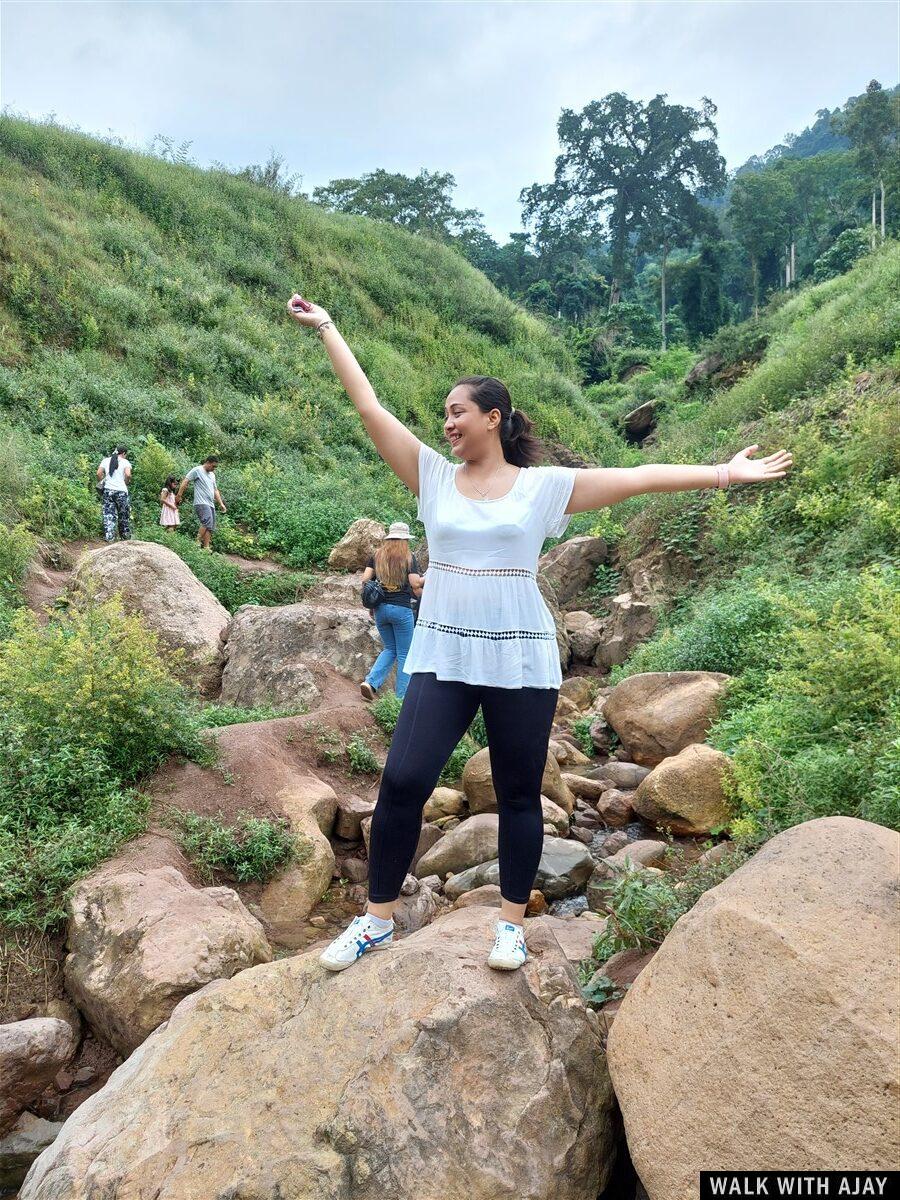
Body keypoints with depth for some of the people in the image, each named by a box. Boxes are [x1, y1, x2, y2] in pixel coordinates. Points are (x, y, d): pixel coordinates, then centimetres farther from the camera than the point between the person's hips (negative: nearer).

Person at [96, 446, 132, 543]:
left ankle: (109, 537, -4)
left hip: (108, 490, 3)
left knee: (108, 514, 3)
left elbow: (98, 473, -1)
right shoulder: (125, 462, 0)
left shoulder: (105, 460, 9)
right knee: (124, 515, 11)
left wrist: (103, 482, 12)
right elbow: (128, 474, -16)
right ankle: (125, 537, 19)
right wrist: (126, 483, 2)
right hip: (121, 491, -3)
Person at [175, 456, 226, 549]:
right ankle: (198, 542, -19)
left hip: (211, 504, 8)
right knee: (207, 522, -26)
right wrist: (179, 495, -11)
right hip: (201, 503, -8)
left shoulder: (212, 475, 24)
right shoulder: (197, 470, -1)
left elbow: (215, 490, 30)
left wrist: (221, 503, 23)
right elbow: (185, 481, -5)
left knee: (210, 527, 0)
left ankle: (206, 547, -1)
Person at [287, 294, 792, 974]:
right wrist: (326, 328, 9)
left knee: (519, 793, 8)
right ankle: (377, 920, 12)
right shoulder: (433, 476, 6)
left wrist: (722, 474, -4)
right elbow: (370, 408, 7)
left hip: (522, 661, -1)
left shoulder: (544, 485, 1)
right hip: (443, 657, 2)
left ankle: (513, 924, 25)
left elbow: (634, 479, -1)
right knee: (403, 781, -6)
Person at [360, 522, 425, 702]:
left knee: (390, 649, 19)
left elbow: (365, 579, 2)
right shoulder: (409, 558, -4)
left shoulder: (377, 556, 7)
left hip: (380, 609, 5)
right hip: (401, 609, -4)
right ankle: (401, 695, 6)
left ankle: (370, 682, 1)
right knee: (404, 653, 6)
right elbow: (415, 583, -11)